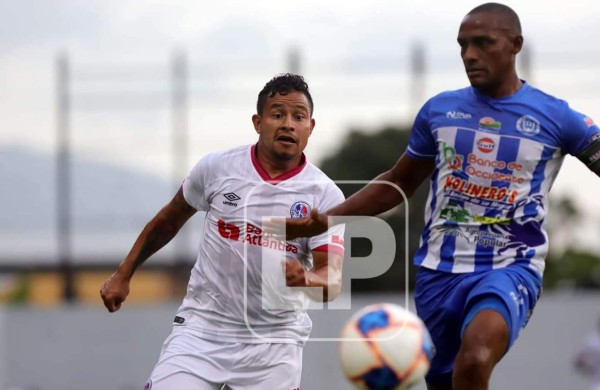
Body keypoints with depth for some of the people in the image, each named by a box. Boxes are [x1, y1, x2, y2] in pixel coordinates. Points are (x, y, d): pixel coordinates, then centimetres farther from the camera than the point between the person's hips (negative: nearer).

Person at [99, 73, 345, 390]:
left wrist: (306, 280, -39)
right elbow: (169, 220, 15)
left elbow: (332, 281, -16)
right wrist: (124, 274, 17)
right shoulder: (216, 168, -3)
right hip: (202, 327, 0)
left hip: (273, 343, 0)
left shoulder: (326, 195, -7)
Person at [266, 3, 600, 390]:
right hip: (441, 270, 5)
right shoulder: (439, 110, 8)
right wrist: (324, 221, 11)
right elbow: (398, 184, 19)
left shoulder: (556, 116, -2)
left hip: (510, 268, -5)